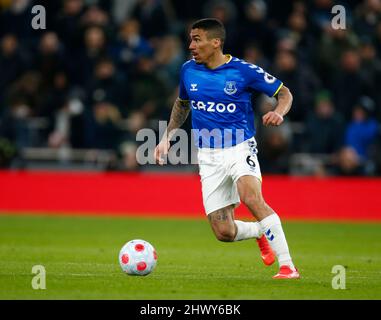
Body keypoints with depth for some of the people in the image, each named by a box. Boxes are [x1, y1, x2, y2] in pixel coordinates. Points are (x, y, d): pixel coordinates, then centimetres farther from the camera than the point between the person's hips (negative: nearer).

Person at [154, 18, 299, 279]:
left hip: (240, 148, -4)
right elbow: (182, 104, 24)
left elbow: (284, 93, 0)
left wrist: (279, 112, -21)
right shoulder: (189, 71, 4)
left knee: (251, 198, -34)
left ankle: (288, 266, -28)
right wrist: (167, 138, 16)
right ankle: (260, 233, 32)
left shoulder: (244, 71, -9)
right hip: (209, 157, 4)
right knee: (224, 233, -3)